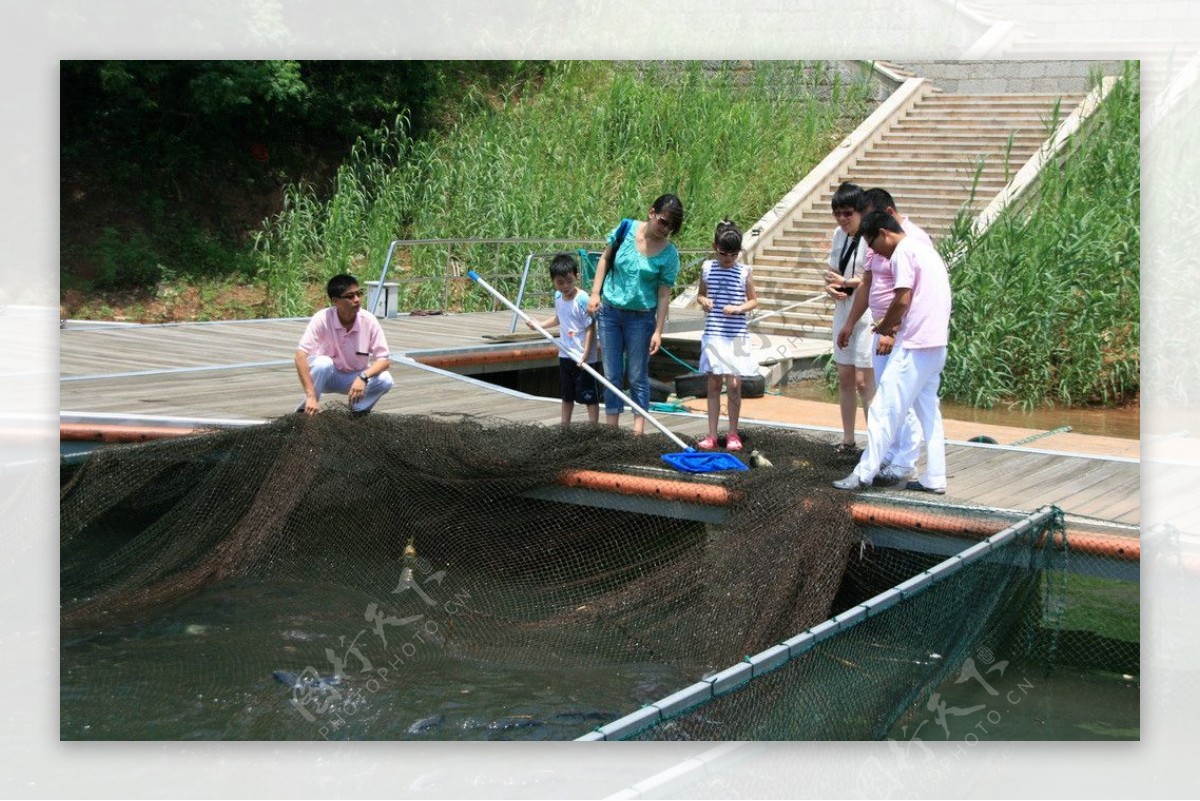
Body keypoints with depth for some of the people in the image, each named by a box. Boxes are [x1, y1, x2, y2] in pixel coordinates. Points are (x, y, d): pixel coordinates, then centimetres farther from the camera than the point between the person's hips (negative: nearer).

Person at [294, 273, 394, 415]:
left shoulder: (369, 320, -19)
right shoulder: (322, 319, -24)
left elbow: (384, 360, -17)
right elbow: (301, 355, -32)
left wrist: (363, 377, -38)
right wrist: (311, 396, -41)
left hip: (355, 377, 2)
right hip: (327, 376, -2)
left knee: (385, 379, -26)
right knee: (322, 363, -35)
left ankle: (357, 412, -2)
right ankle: (306, 409, -14)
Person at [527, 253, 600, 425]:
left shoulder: (582, 299, -20)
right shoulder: (558, 297, 4)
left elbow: (591, 329, -19)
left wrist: (585, 355, -22)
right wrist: (540, 324, 17)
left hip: (583, 357, -8)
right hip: (565, 354, 8)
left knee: (589, 396, -1)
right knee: (567, 395, 18)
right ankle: (565, 427, 29)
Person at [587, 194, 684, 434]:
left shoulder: (669, 255, -10)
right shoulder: (626, 229, -5)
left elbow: (664, 295, -9)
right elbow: (605, 259, 6)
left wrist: (658, 331, -13)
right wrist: (595, 293, -1)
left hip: (641, 317, -2)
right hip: (609, 312, 2)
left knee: (637, 376, 5)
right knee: (611, 375, 9)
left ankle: (638, 429, 11)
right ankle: (611, 428, 17)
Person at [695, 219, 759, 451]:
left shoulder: (743, 272, -2)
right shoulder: (707, 268, 3)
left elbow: (753, 300, 6)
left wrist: (738, 308, -13)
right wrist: (703, 301, -7)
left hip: (736, 336, -2)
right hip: (713, 334, 2)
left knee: (733, 384, -3)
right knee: (713, 384, 6)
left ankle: (733, 433, 10)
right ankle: (712, 434, 10)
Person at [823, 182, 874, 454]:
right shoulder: (839, 234, 10)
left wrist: (845, 282, -13)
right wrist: (830, 286, -3)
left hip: (866, 315, -8)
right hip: (843, 312, 9)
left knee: (863, 381, -8)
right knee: (844, 378, 13)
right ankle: (848, 441, 23)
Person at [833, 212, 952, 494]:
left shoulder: (903, 252, -11)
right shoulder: (924, 248, 19)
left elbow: (903, 300, -17)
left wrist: (882, 328, -2)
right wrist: (894, 331, 14)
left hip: (915, 345, -10)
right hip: (936, 344, 10)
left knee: (884, 409, -4)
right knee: (928, 410, 14)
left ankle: (864, 473, -1)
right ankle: (934, 478, 16)